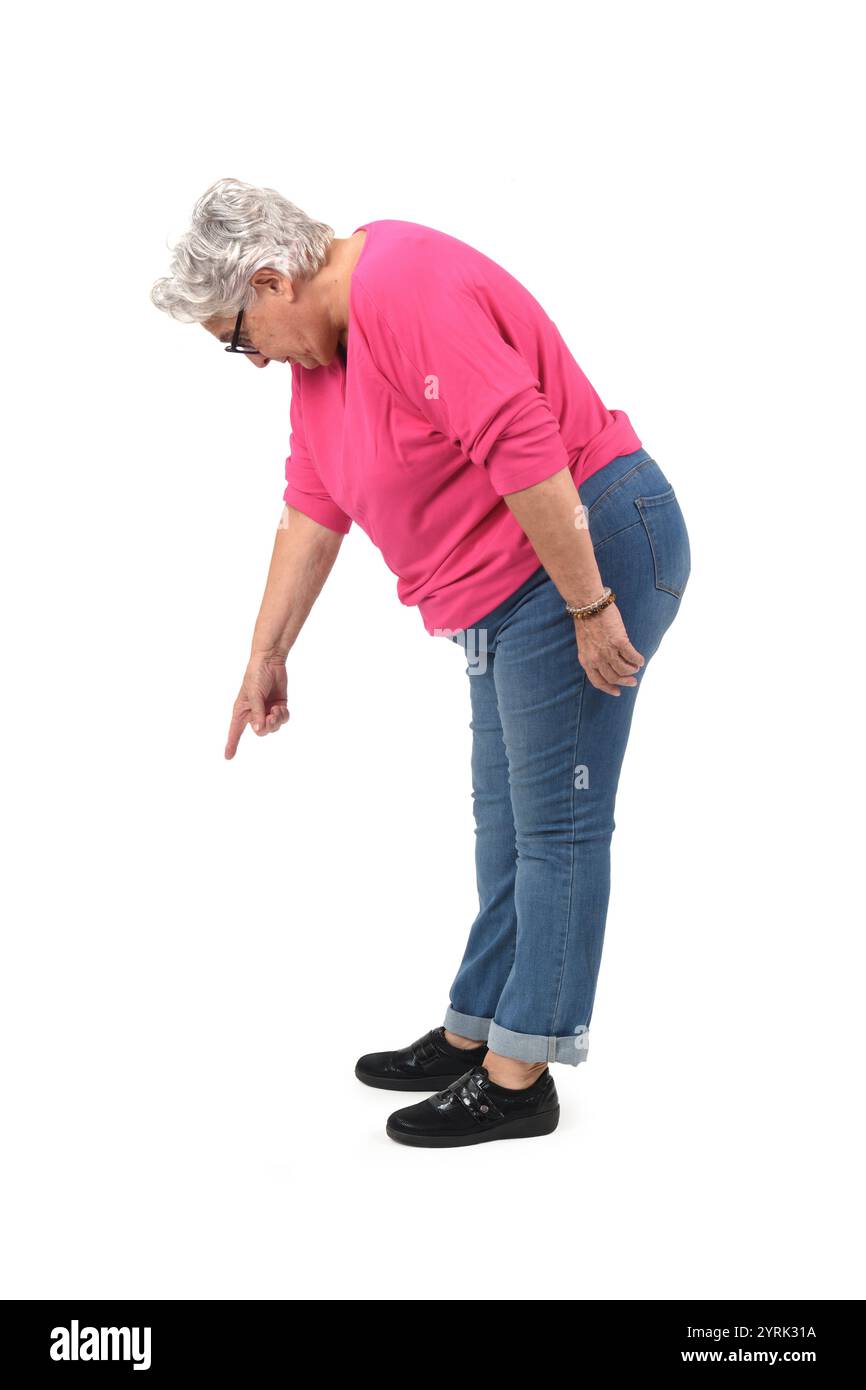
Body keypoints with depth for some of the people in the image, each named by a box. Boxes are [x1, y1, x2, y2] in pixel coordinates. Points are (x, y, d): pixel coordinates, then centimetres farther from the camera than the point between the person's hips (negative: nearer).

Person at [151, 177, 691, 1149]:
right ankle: (472, 1036, 25)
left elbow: (526, 451, -28)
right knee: (506, 816, 15)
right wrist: (266, 656, 16)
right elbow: (312, 510, 15)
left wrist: (588, 607, -25)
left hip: (589, 548, -10)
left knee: (555, 821, -4)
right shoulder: (320, 343, 11)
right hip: (507, 584, 10)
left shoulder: (407, 292, -21)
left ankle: (517, 1078, 4)